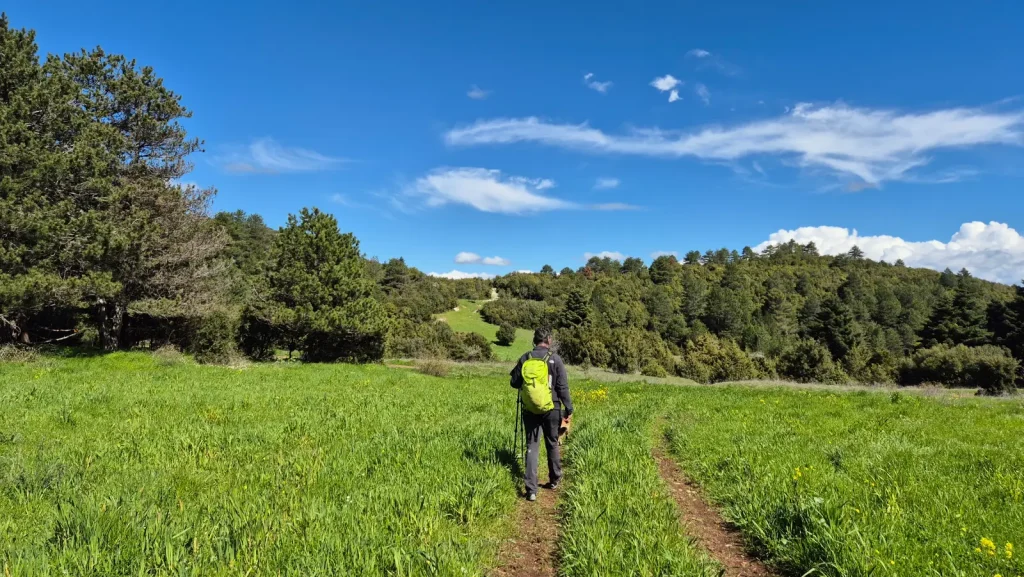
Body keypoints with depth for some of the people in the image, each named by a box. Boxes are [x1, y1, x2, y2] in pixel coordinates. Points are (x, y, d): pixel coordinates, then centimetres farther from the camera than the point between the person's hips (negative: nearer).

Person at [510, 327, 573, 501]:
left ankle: (531, 490, -4)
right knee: (552, 444, 17)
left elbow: (514, 383, 4)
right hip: (551, 409, -1)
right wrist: (568, 409, 1)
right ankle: (554, 480, 33)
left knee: (532, 447, 4)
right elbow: (563, 387, -8)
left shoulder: (525, 359, -2)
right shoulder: (555, 359, -8)